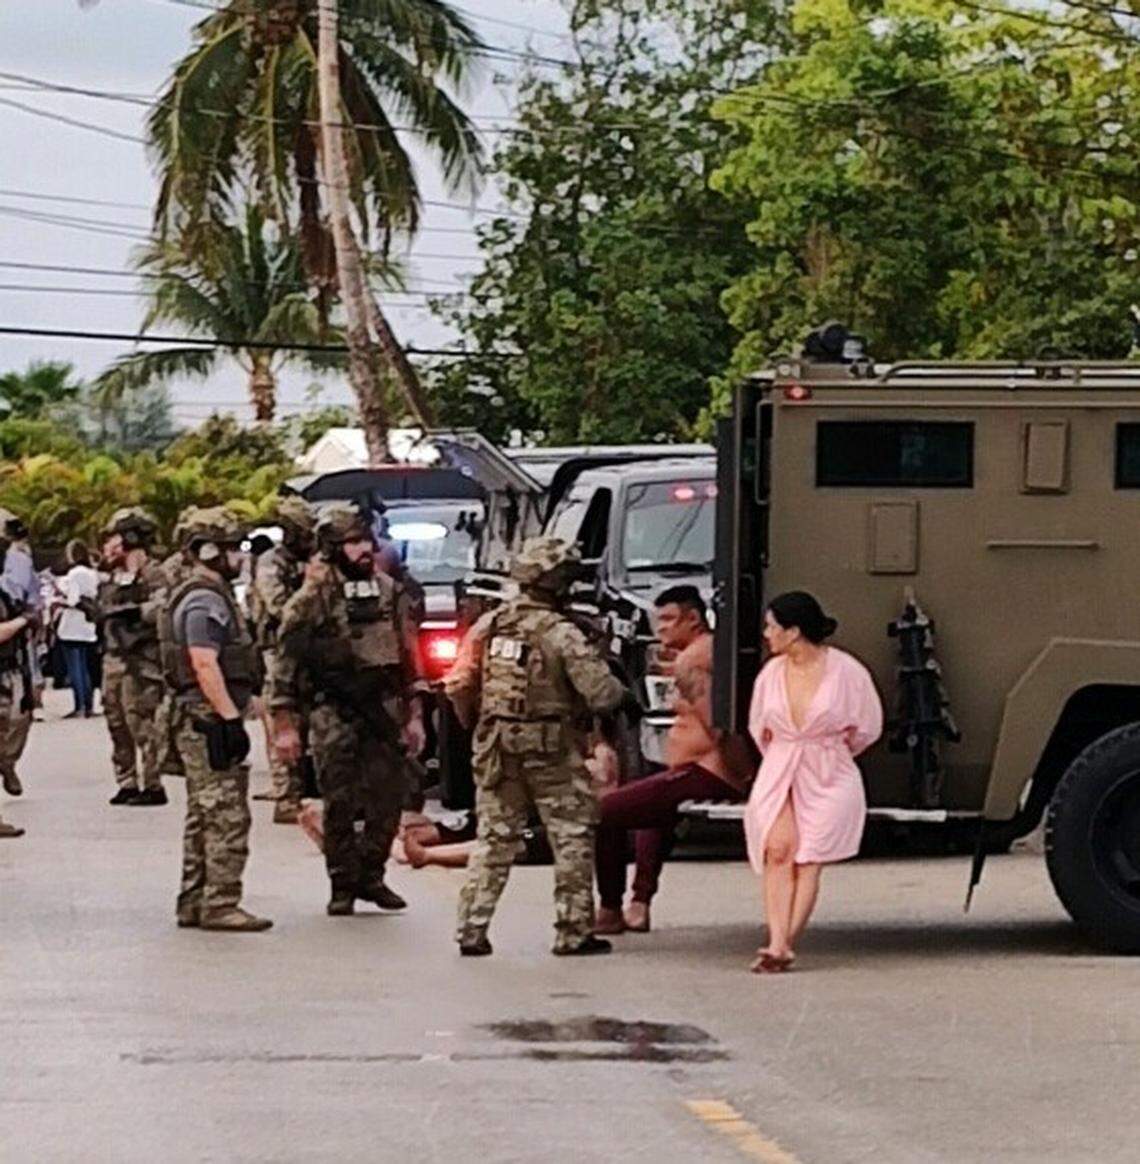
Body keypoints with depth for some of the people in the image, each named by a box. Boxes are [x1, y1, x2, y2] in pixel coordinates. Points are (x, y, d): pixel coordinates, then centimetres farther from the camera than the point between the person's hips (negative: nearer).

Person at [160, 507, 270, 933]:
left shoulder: (209, 596, 19)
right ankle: (220, 904, -11)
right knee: (226, 817, -11)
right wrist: (230, 719, -24)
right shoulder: (205, 601, -15)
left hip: (200, 722, 11)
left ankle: (194, 903, 18)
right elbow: (205, 665, -23)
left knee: (204, 817, 14)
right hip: (209, 720, -11)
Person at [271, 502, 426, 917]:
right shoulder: (314, 597, -7)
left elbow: (406, 654, 16)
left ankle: (370, 875, 19)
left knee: (388, 798, 4)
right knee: (340, 804, -2)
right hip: (334, 712, -5)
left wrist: (413, 713, 13)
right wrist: (284, 723, -10)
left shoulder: (386, 590, 9)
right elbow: (285, 660, -7)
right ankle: (343, 886, 9)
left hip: (382, 707, 5)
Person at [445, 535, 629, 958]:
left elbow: (459, 685, 6)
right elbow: (600, 692, -16)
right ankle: (574, 931, 6)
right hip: (552, 752, -5)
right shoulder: (561, 634, -14)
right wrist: (623, 696, 5)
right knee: (573, 837, 6)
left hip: (496, 749, 5)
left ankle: (472, 931, 7)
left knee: (493, 838, 11)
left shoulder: (489, 625, 2)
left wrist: (475, 722, 23)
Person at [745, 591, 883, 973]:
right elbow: (758, 727, 24)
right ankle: (778, 945, -22)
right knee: (777, 850, -16)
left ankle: (783, 945, -7)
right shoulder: (771, 673, 7)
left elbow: (868, 727, 7)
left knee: (808, 859, -8)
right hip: (777, 774, 3)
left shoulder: (845, 671, -5)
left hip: (827, 778, -3)